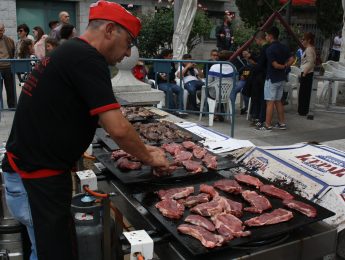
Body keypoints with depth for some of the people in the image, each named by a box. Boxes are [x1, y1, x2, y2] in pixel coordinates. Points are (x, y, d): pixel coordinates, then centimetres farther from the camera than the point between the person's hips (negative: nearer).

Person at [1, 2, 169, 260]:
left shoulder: (70, 52, 13)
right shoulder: (87, 59, -19)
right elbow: (118, 128, -24)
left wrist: (141, 149, 18)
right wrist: (148, 157, -5)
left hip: (28, 170, 9)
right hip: (37, 180, -9)